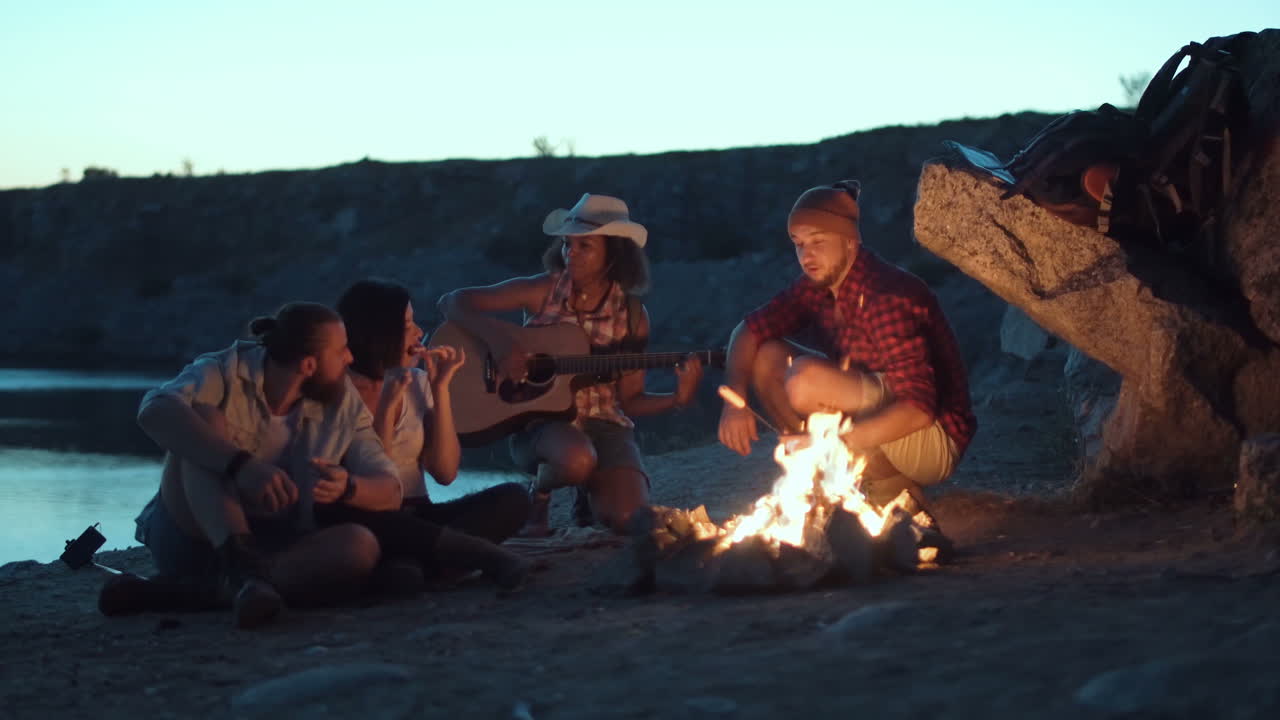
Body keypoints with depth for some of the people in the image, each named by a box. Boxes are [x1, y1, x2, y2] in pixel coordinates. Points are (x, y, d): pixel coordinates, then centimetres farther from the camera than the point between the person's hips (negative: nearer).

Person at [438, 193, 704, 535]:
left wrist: (677, 398, -12)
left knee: (627, 516, -23)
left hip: (605, 426, 2)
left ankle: (590, 495, 15)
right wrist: (498, 338, -21)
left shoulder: (632, 315, 1)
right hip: (541, 420, -2)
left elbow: (629, 399, 6)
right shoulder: (542, 291, -4)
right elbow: (453, 302, -5)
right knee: (577, 459, -38)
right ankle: (539, 493, 0)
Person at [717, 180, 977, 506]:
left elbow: (919, 409, -32)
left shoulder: (889, 297, -25)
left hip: (935, 439, -9)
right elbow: (749, 330, 7)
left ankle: (889, 485, -10)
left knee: (804, 378, -27)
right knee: (766, 357, 1)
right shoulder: (815, 287, -1)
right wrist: (734, 400, -12)